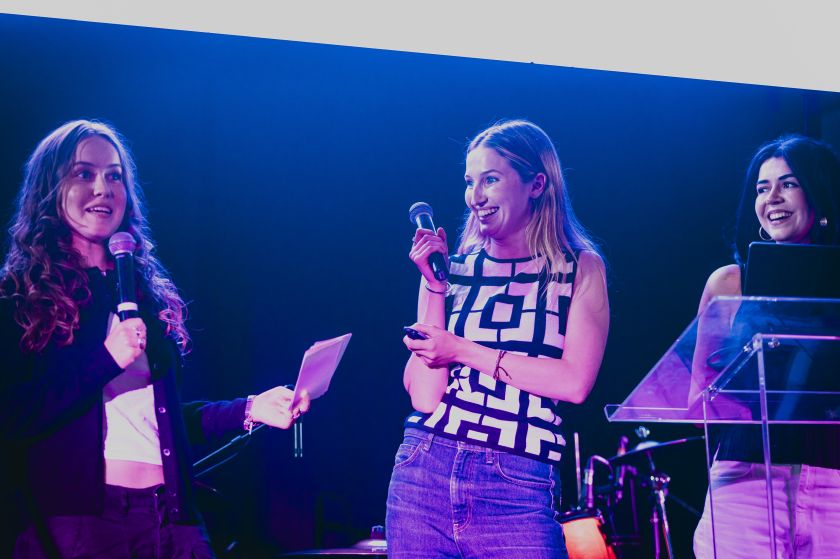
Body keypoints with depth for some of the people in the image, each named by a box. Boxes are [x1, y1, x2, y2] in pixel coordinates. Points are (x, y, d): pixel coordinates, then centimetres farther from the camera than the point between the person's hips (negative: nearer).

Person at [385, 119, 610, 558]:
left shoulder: (579, 270, 3)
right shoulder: (455, 269, 6)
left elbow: (575, 382, -12)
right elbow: (424, 396, -3)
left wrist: (462, 350, -8)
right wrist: (434, 286, -6)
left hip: (519, 490, -2)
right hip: (424, 471, 3)